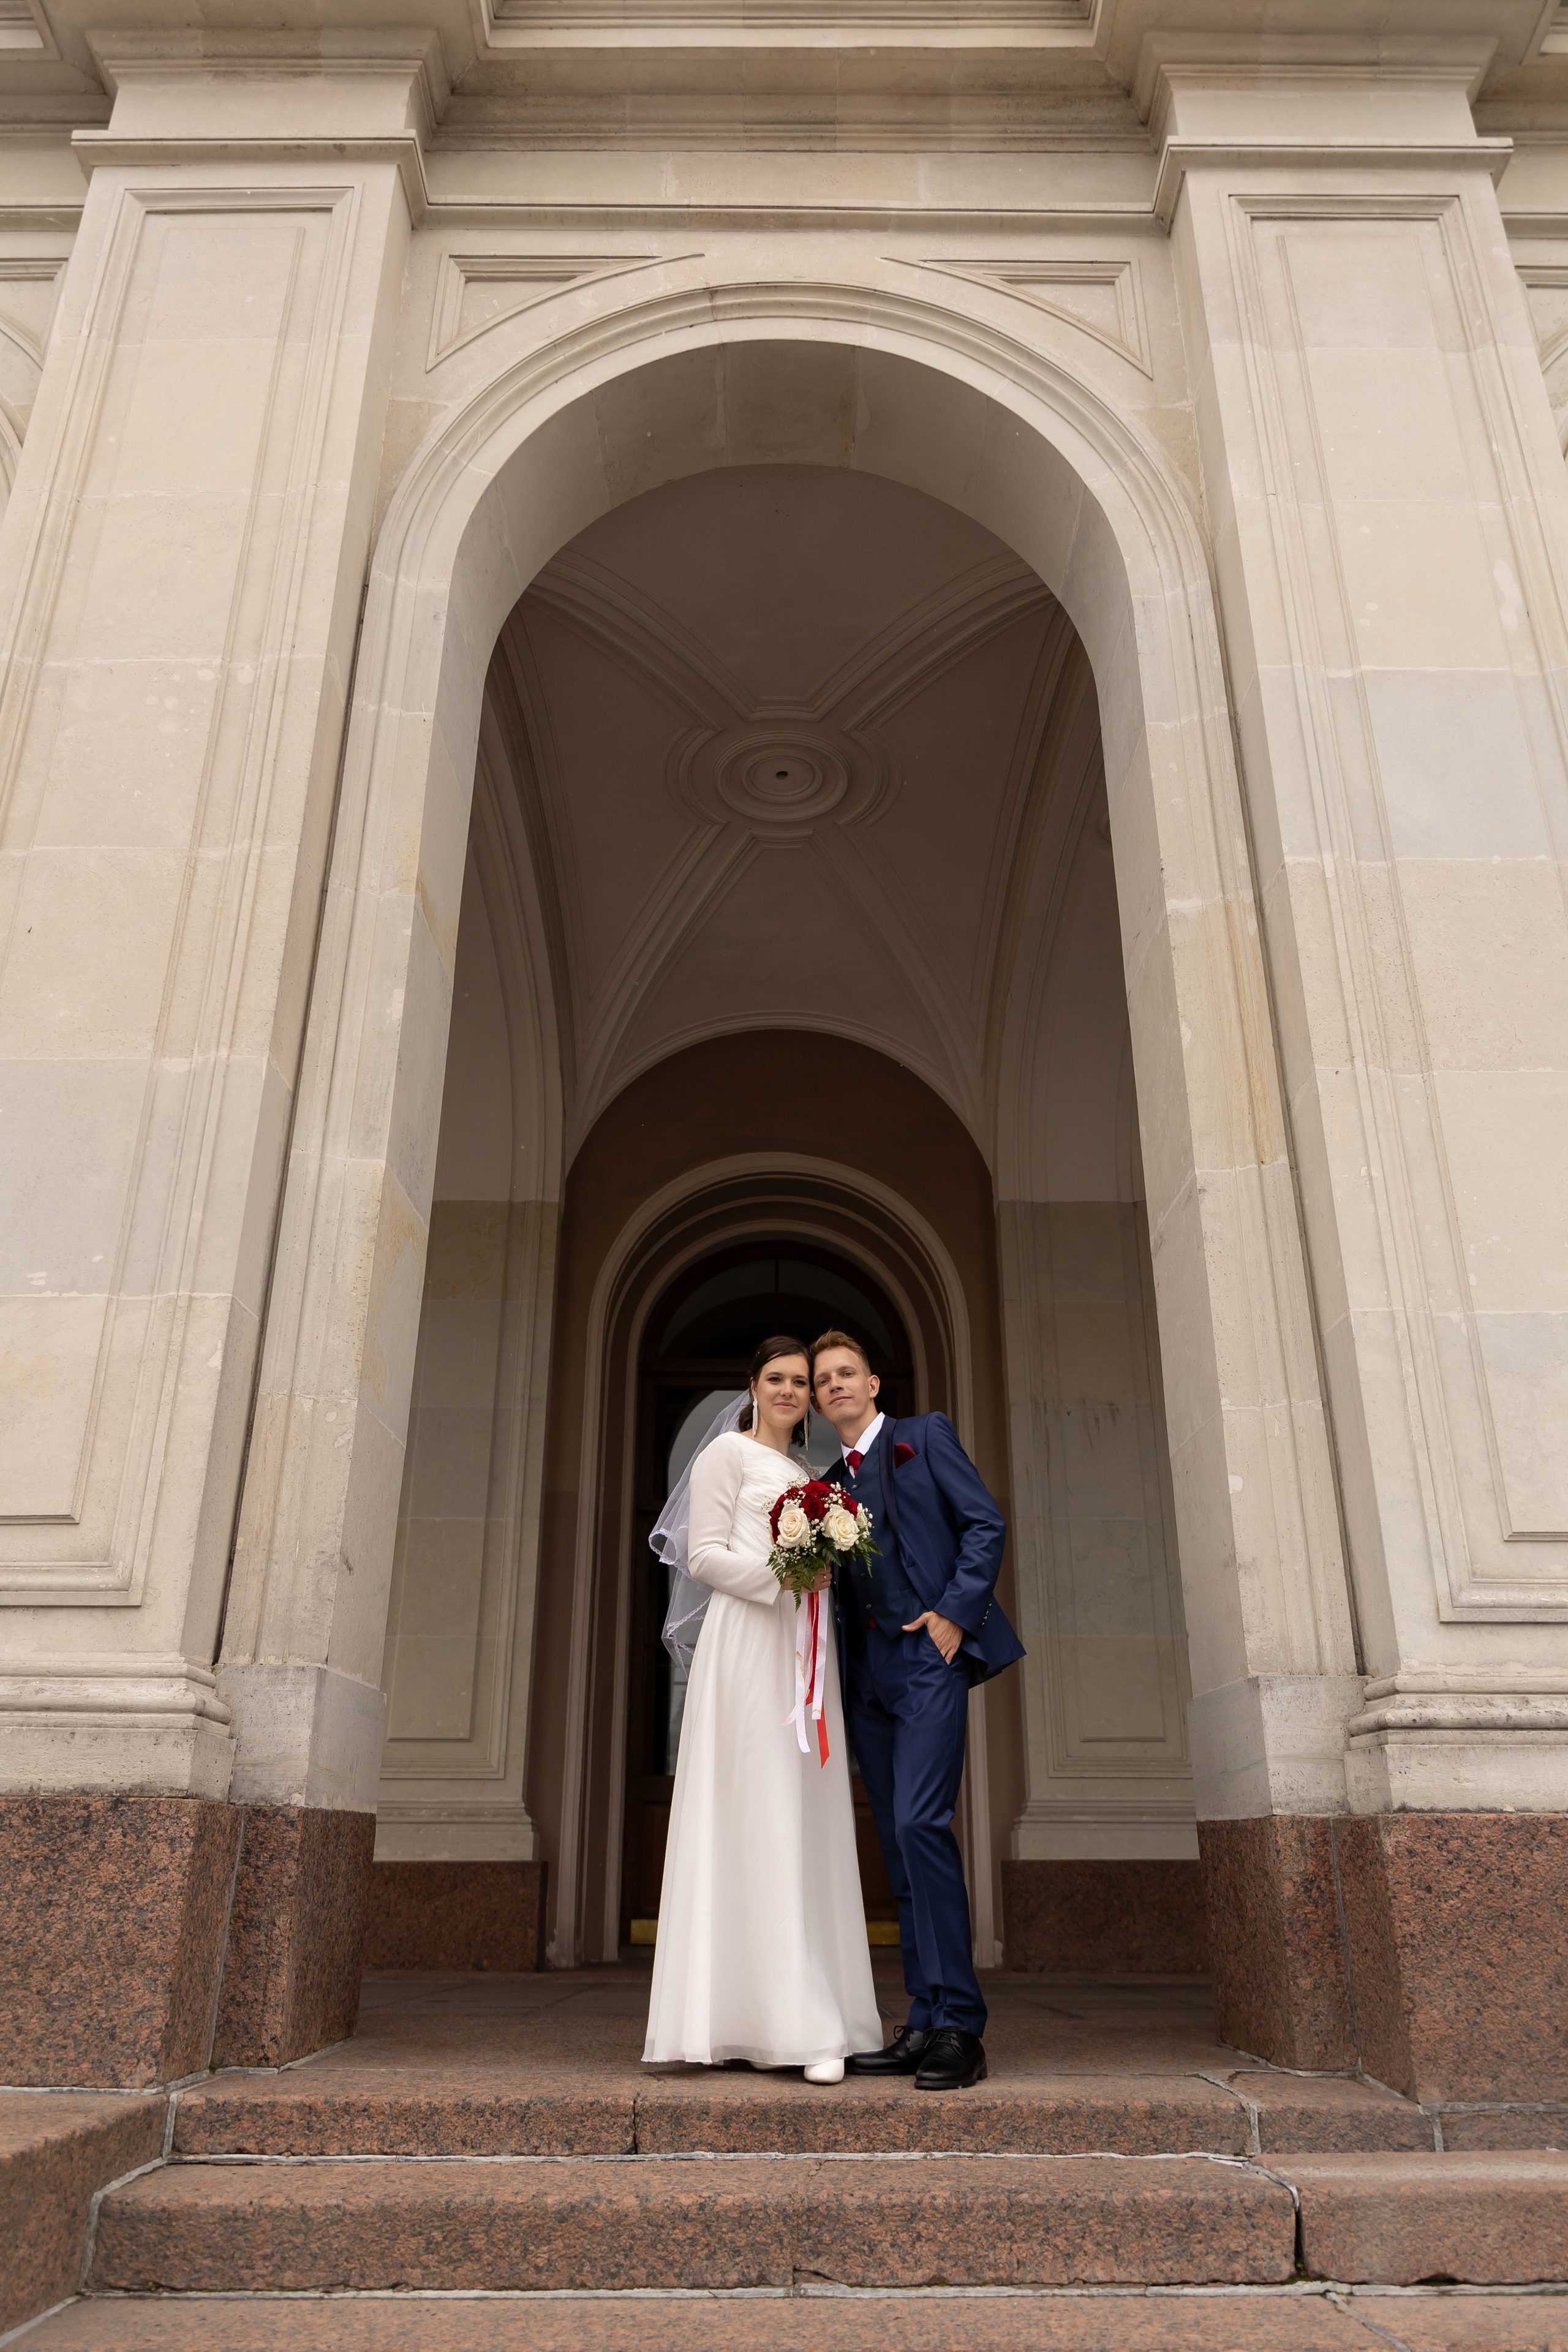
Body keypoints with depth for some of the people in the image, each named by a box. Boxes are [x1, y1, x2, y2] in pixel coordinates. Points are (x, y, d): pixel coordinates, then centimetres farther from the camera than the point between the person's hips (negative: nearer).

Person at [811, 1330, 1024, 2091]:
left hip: (929, 1656, -6)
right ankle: (927, 2024, 11)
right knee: (899, 1849, 6)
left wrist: (955, 1611, -11)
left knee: (919, 1823, -17)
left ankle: (959, 2027, -11)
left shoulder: (925, 1436, 6)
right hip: (867, 1673, 6)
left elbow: (986, 1522, -2)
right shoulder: (830, 1484, 21)